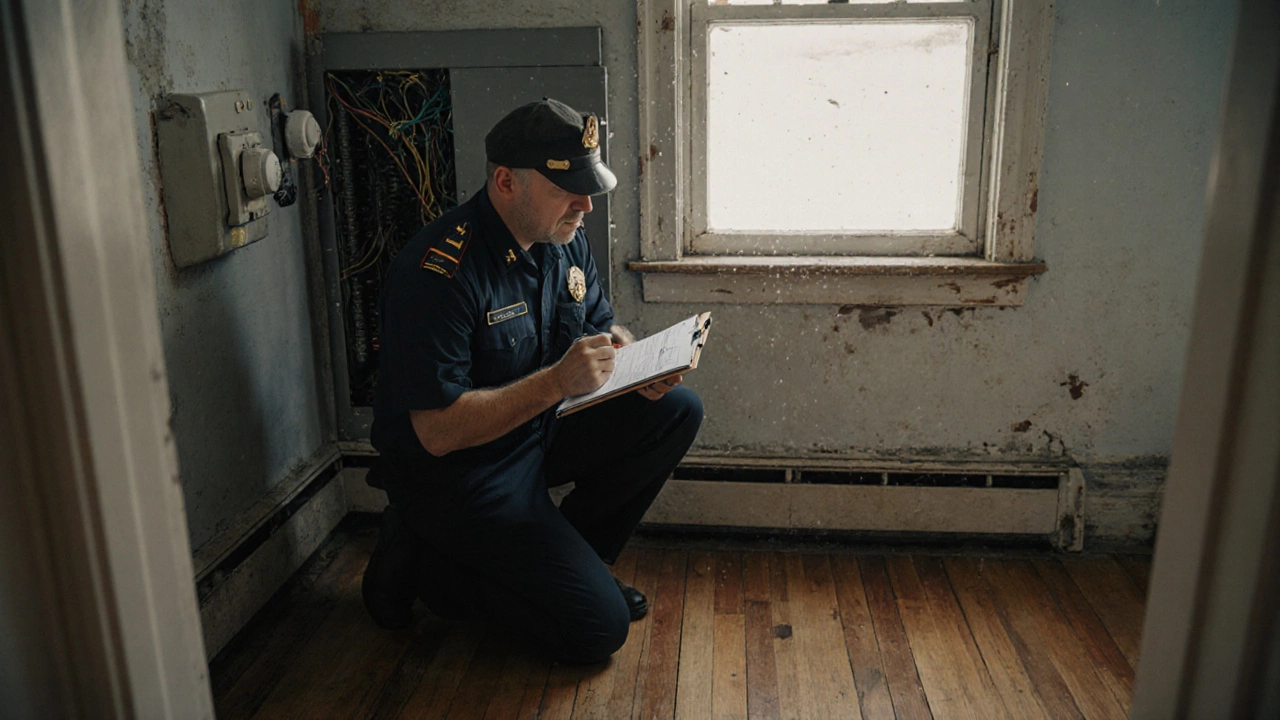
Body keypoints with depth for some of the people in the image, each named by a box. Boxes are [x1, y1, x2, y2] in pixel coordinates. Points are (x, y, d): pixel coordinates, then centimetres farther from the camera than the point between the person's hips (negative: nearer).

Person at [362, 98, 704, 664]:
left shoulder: (564, 239, -2)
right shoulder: (440, 271, -27)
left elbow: (601, 325, 11)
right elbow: (438, 432, -28)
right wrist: (557, 382, -35)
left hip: (538, 431, 8)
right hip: (453, 472, -8)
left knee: (677, 410, -4)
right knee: (599, 628, -11)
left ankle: (563, 560, 6)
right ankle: (424, 563, 5)